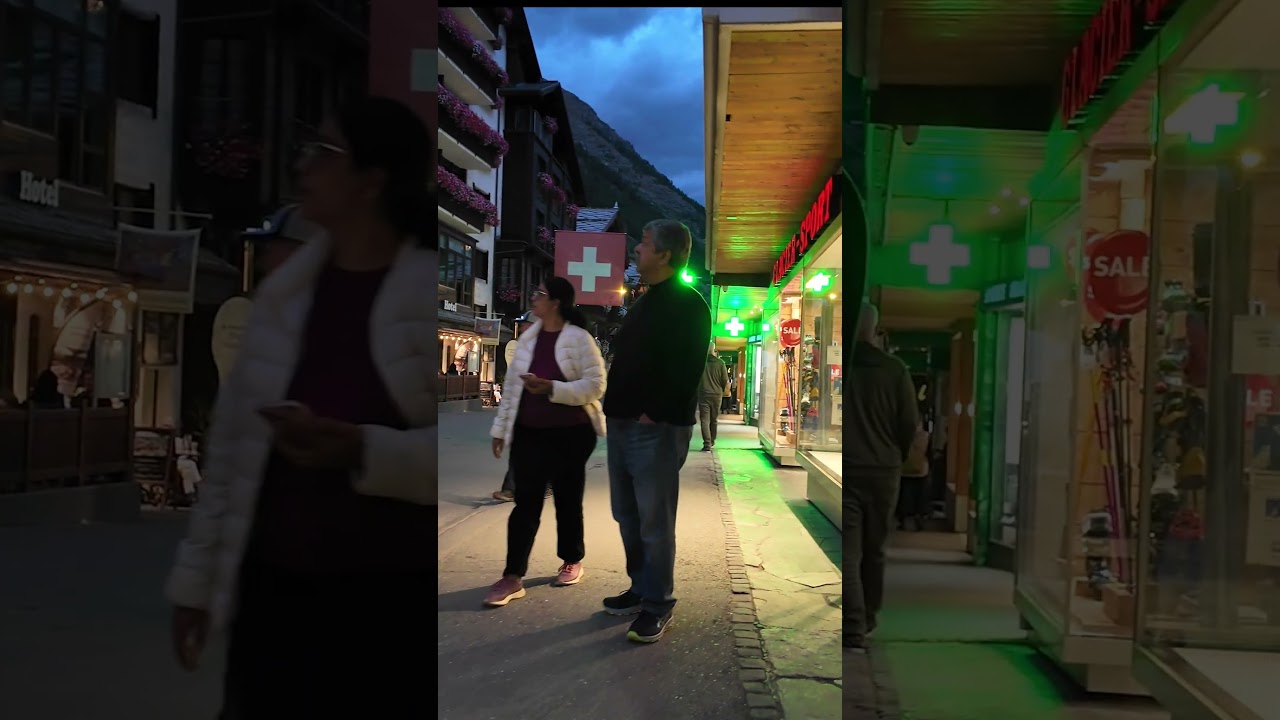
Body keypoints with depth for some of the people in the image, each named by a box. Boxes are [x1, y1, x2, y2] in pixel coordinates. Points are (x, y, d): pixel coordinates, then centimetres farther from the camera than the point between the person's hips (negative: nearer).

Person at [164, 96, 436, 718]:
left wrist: (362, 450, -26)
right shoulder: (284, 290, 6)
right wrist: (198, 571, 11)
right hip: (271, 586, 5)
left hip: (389, 598, -4)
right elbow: (230, 437, 10)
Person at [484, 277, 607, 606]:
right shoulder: (528, 338, 8)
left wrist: (552, 388, -25)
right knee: (525, 503, 2)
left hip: (569, 434, -4)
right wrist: (500, 427, 12)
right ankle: (512, 577, 3)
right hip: (528, 433, 4)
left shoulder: (579, 338, -9)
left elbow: (595, 385, -15)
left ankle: (572, 562, 28)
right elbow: (511, 385, 12)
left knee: (568, 501, 10)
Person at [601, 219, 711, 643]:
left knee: (654, 521, -2)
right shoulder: (646, 303, 19)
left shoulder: (688, 305, -10)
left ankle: (658, 604, 10)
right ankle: (642, 589, 28)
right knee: (627, 516, 15)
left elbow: (686, 369, -18)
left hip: (656, 429, -9)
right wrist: (615, 406, 12)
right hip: (623, 424, 10)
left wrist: (654, 414, -18)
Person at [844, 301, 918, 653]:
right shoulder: (895, 369, 0)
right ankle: (866, 621, 30)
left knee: (847, 552, -4)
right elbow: (910, 425, 3)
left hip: (844, 470, -3)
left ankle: (853, 631, -13)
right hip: (884, 472, 3)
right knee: (874, 550, 17)